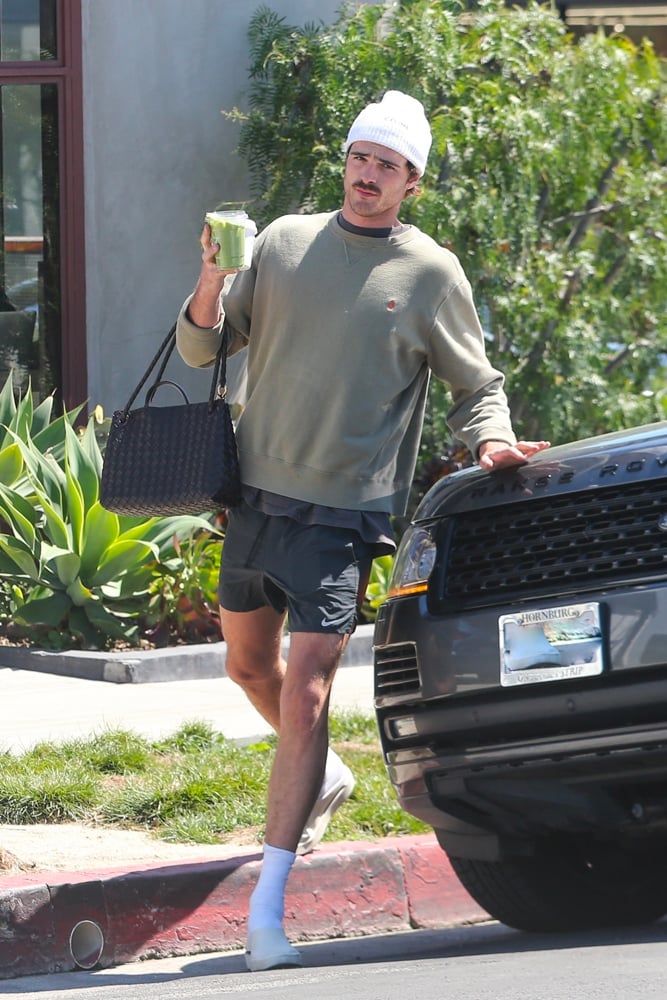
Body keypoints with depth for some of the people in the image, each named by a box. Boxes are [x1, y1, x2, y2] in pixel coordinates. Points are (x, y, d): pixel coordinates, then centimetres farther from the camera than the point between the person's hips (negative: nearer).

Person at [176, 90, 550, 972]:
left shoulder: (431, 274, 0)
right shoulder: (285, 242, 7)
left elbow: (477, 385, 9)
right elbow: (202, 347, 10)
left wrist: (491, 439, -12)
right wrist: (211, 289, -11)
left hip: (344, 511, -4)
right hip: (257, 493, 4)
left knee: (305, 692, -12)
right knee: (249, 665, 18)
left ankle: (267, 907, -13)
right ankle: (323, 779, 48)